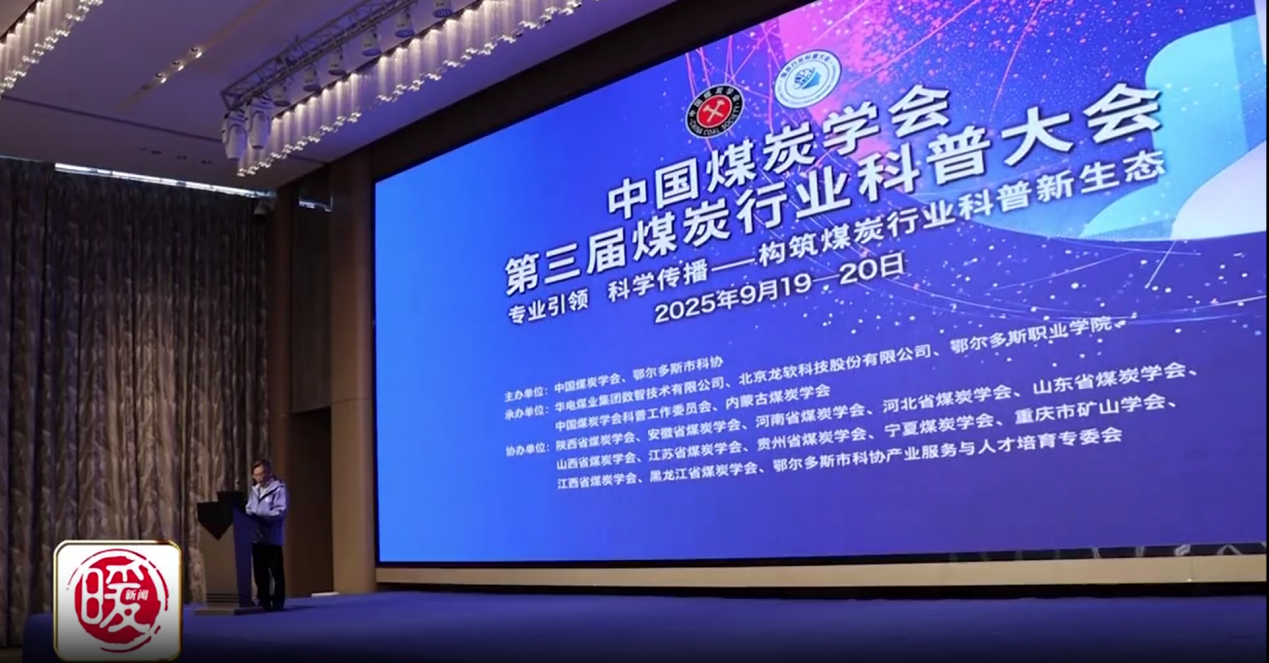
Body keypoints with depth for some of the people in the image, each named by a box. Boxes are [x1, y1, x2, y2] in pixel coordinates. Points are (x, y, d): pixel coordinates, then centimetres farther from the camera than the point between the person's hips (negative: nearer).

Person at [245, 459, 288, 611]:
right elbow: (249, 509, 15)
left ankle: (277, 602, 6)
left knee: (276, 571, 1)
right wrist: (247, 514, -9)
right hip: (256, 537, 6)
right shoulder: (254, 490, 16)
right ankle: (263, 601, 15)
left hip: (272, 537, -6)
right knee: (260, 571, 9)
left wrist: (259, 515, -22)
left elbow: (281, 512, -15)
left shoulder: (279, 489, -6)